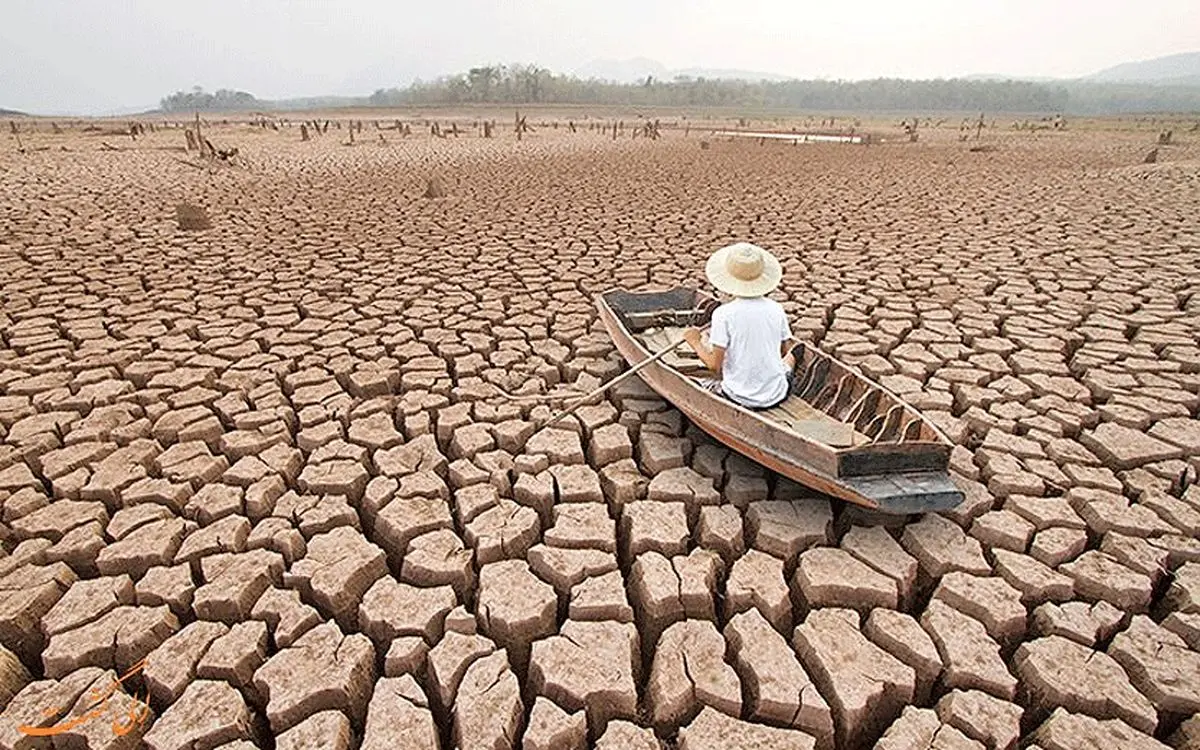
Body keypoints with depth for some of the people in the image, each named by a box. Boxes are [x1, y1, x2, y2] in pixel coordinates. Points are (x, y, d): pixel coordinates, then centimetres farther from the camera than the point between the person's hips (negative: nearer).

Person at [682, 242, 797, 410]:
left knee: (702, 384, 24)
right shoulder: (776, 309, -4)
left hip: (739, 398, -5)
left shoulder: (723, 314, -17)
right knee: (790, 359, 33)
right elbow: (785, 350, 8)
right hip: (776, 396, 5)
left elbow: (714, 365, -16)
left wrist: (695, 342, 0)